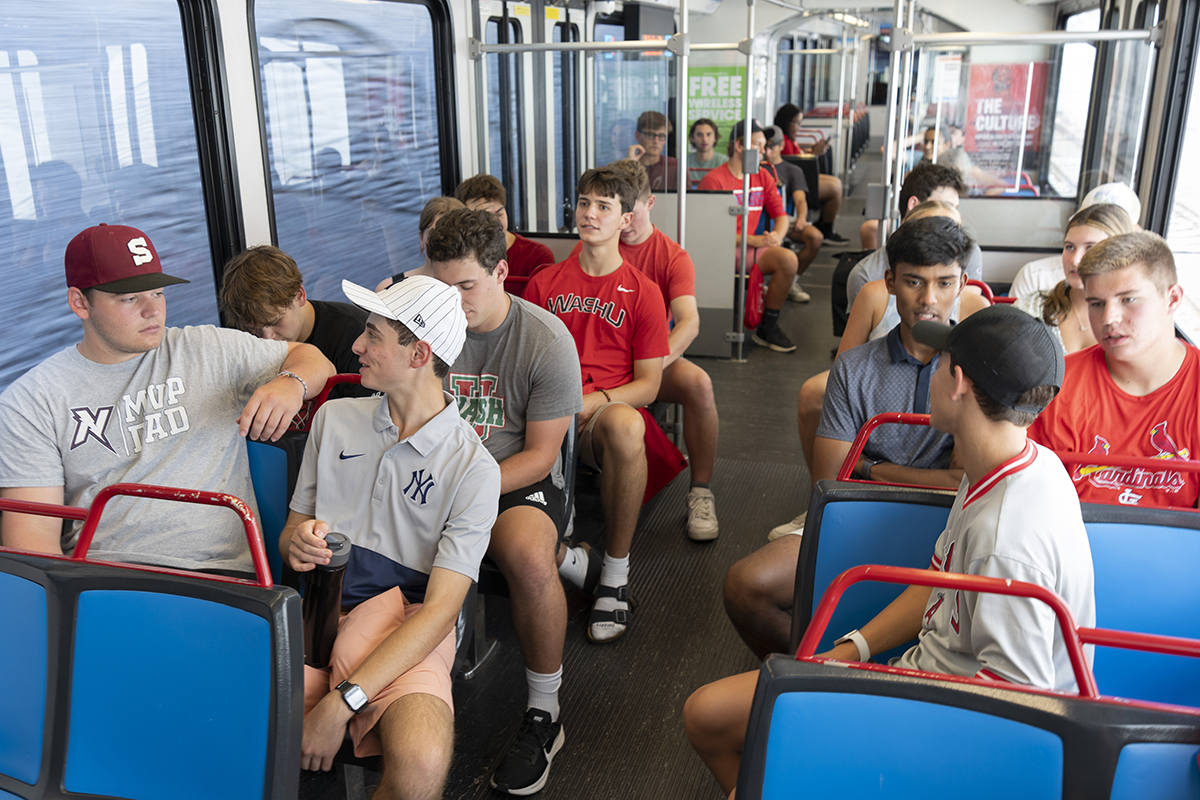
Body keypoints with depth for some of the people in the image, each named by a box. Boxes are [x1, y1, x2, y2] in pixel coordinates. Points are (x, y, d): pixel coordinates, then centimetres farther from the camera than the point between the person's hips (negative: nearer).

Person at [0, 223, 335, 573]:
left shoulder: (211, 351, 12)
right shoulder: (28, 401, 7)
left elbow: (311, 359, 21)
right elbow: (32, 531, 0)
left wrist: (291, 383, -4)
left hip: (218, 572, 0)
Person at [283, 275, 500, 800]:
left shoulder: (472, 468, -5)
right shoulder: (335, 418, 12)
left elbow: (439, 611, -11)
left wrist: (341, 702, -21)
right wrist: (296, 543, -7)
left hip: (407, 629, -3)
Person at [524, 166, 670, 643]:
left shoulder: (643, 293, 8)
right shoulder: (544, 283, 16)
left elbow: (648, 385, 3)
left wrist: (592, 402, -14)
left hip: (606, 411, -2)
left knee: (625, 425, -40)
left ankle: (616, 575, -21)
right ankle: (561, 558, -14)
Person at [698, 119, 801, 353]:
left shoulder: (762, 178, 16)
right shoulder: (714, 180, -6)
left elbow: (781, 215, 17)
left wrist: (777, 235, -7)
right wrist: (753, 240, -17)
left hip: (753, 247, 6)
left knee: (789, 259, -23)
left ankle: (768, 329, -7)